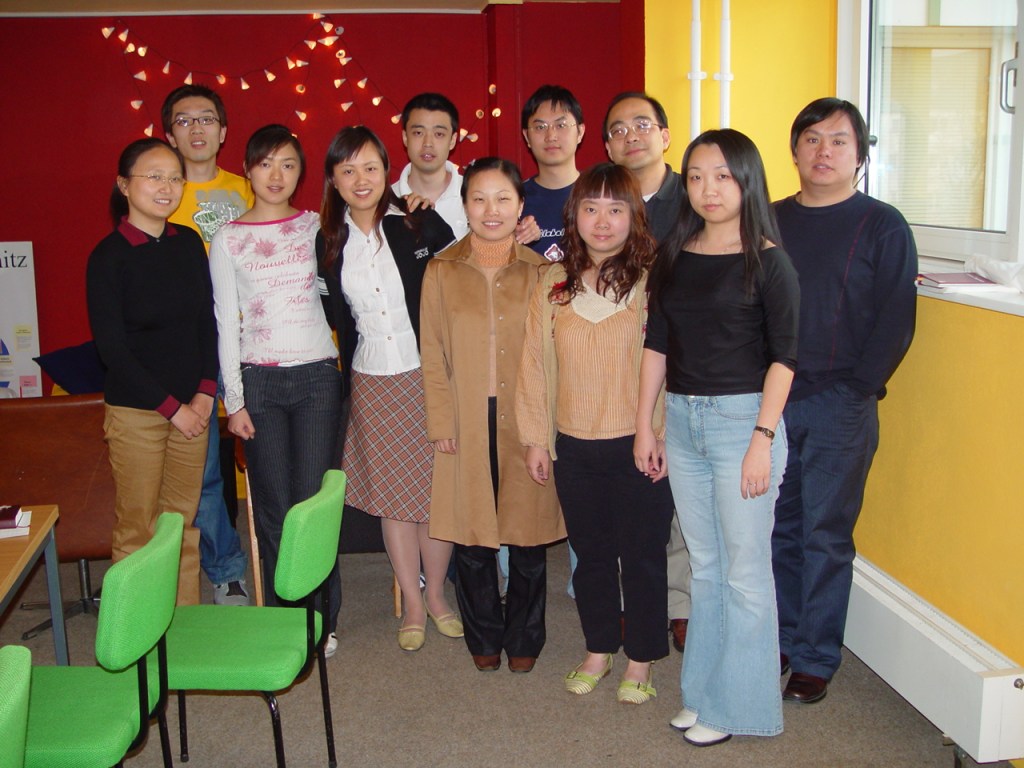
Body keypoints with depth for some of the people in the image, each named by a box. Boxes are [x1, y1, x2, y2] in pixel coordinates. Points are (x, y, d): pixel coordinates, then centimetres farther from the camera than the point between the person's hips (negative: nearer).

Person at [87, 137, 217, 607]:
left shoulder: (188, 244, 6)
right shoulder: (109, 256, -9)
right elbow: (112, 347, -11)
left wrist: (205, 392, -2)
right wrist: (172, 407, -11)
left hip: (192, 407, 5)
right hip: (136, 410, -4)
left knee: (184, 521, 12)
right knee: (137, 529, 3)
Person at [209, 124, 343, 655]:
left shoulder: (316, 227, 7)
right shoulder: (228, 239, 5)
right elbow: (227, 323, 3)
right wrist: (234, 400, -1)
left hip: (317, 376, 0)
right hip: (259, 380, 0)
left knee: (314, 501, -2)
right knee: (273, 506, 1)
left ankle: (322, 620, 11)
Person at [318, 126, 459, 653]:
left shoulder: (422, 226, -5)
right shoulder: (328, 244, 4)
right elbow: (338, 322, 11)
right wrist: (344, 386, 7)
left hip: (426, 376, -2)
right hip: (370, 383, 3)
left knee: (436, 491, 4)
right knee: (391, 496, 9)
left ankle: (436, 595, 24)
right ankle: (412, 604, 24)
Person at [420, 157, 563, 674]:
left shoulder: (539, 271, 4)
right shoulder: (441, 271, 3)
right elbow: (433, 355, 3)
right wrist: (441, 423, -3)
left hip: (526, 422, 0)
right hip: (467, 426, 0)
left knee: (528, 535, 7)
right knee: (471, 537, 6)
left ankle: (524, 638, 26)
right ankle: (484, 637, 26)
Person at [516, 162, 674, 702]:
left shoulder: (653, 279, -7)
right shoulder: (554, 284, 4)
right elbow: (537, 363, 6)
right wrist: (536, 437, 5)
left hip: (639, 444, -3)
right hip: (574, 446, 4)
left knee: (642, 555, 8)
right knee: (589, 554, 17)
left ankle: (640, 662, 27)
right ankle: (598, 651, 35)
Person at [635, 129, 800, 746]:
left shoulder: (767, 261, -6)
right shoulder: (674, 256, 9)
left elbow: (783, 354, -9)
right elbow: (657, 344, 11)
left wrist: (763, 438, -15)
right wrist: (644, 425, 9)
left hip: (742, 418, -5)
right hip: (682, 420, 5)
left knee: (745, 571, 3)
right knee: (705, 566, 15)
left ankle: (737, 705, 18)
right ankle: (704, 692, 28)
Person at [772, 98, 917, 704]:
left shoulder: (883, 226, -1)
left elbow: (896, 322, -5)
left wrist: (858, 389, -12)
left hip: (840, 407, -4)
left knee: (825, 534, 3)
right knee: (777, 528, 11)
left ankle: (817, 660, 15)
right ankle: (779, 638, 27)